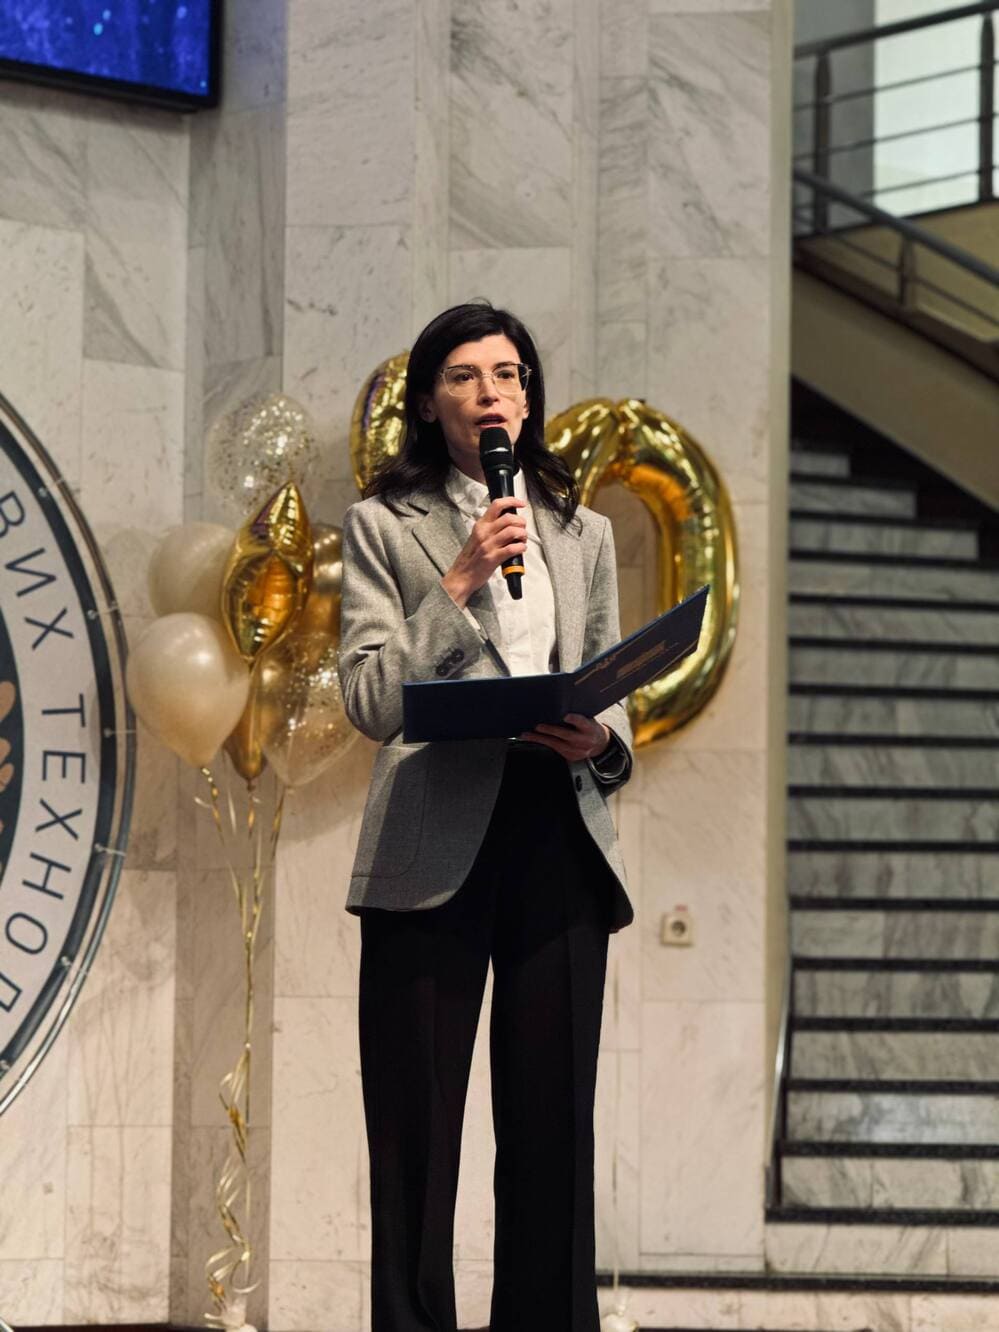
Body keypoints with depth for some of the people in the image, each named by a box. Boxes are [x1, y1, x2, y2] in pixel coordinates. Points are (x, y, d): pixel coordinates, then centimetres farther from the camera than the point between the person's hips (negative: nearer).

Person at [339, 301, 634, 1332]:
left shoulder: (581, 534, 18)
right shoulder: (383, 524, 8)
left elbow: (614, 696, 18)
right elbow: (369, 698, -2)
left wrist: (599, 743, -5)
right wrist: (460, 583, -10)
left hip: (559, 831, 3)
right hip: (435, 839, -3)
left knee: (552, 1114, 2)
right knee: (417, 1121, -3)